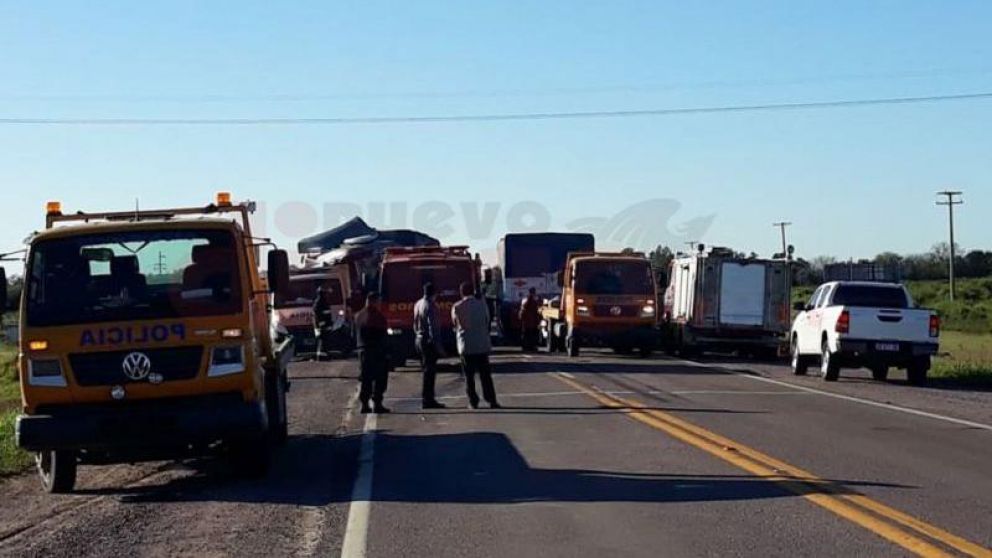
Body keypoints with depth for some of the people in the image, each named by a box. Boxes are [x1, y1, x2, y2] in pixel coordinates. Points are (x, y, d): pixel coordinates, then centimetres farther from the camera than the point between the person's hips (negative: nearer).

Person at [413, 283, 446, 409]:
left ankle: (426, 399, 19)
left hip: (419, 339, 9)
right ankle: (428, 400, -6)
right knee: (430, 371, -6)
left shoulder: (418, 304, 11)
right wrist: (436, 342, -18)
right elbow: (432, 325, -19)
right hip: (429, 340, -9)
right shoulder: (431, 305, -15)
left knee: (426, 370, 15)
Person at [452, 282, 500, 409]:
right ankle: (491, 400, 3)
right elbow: (487, 321, 6)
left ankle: (473, 401, 5)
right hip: (482, 345, 1)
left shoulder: (457, 308, -6)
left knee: (469, 375, 7)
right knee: (485, 375, 7)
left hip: (466, 346, -1)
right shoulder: (482, 304, -4)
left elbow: (455, 325, 6)